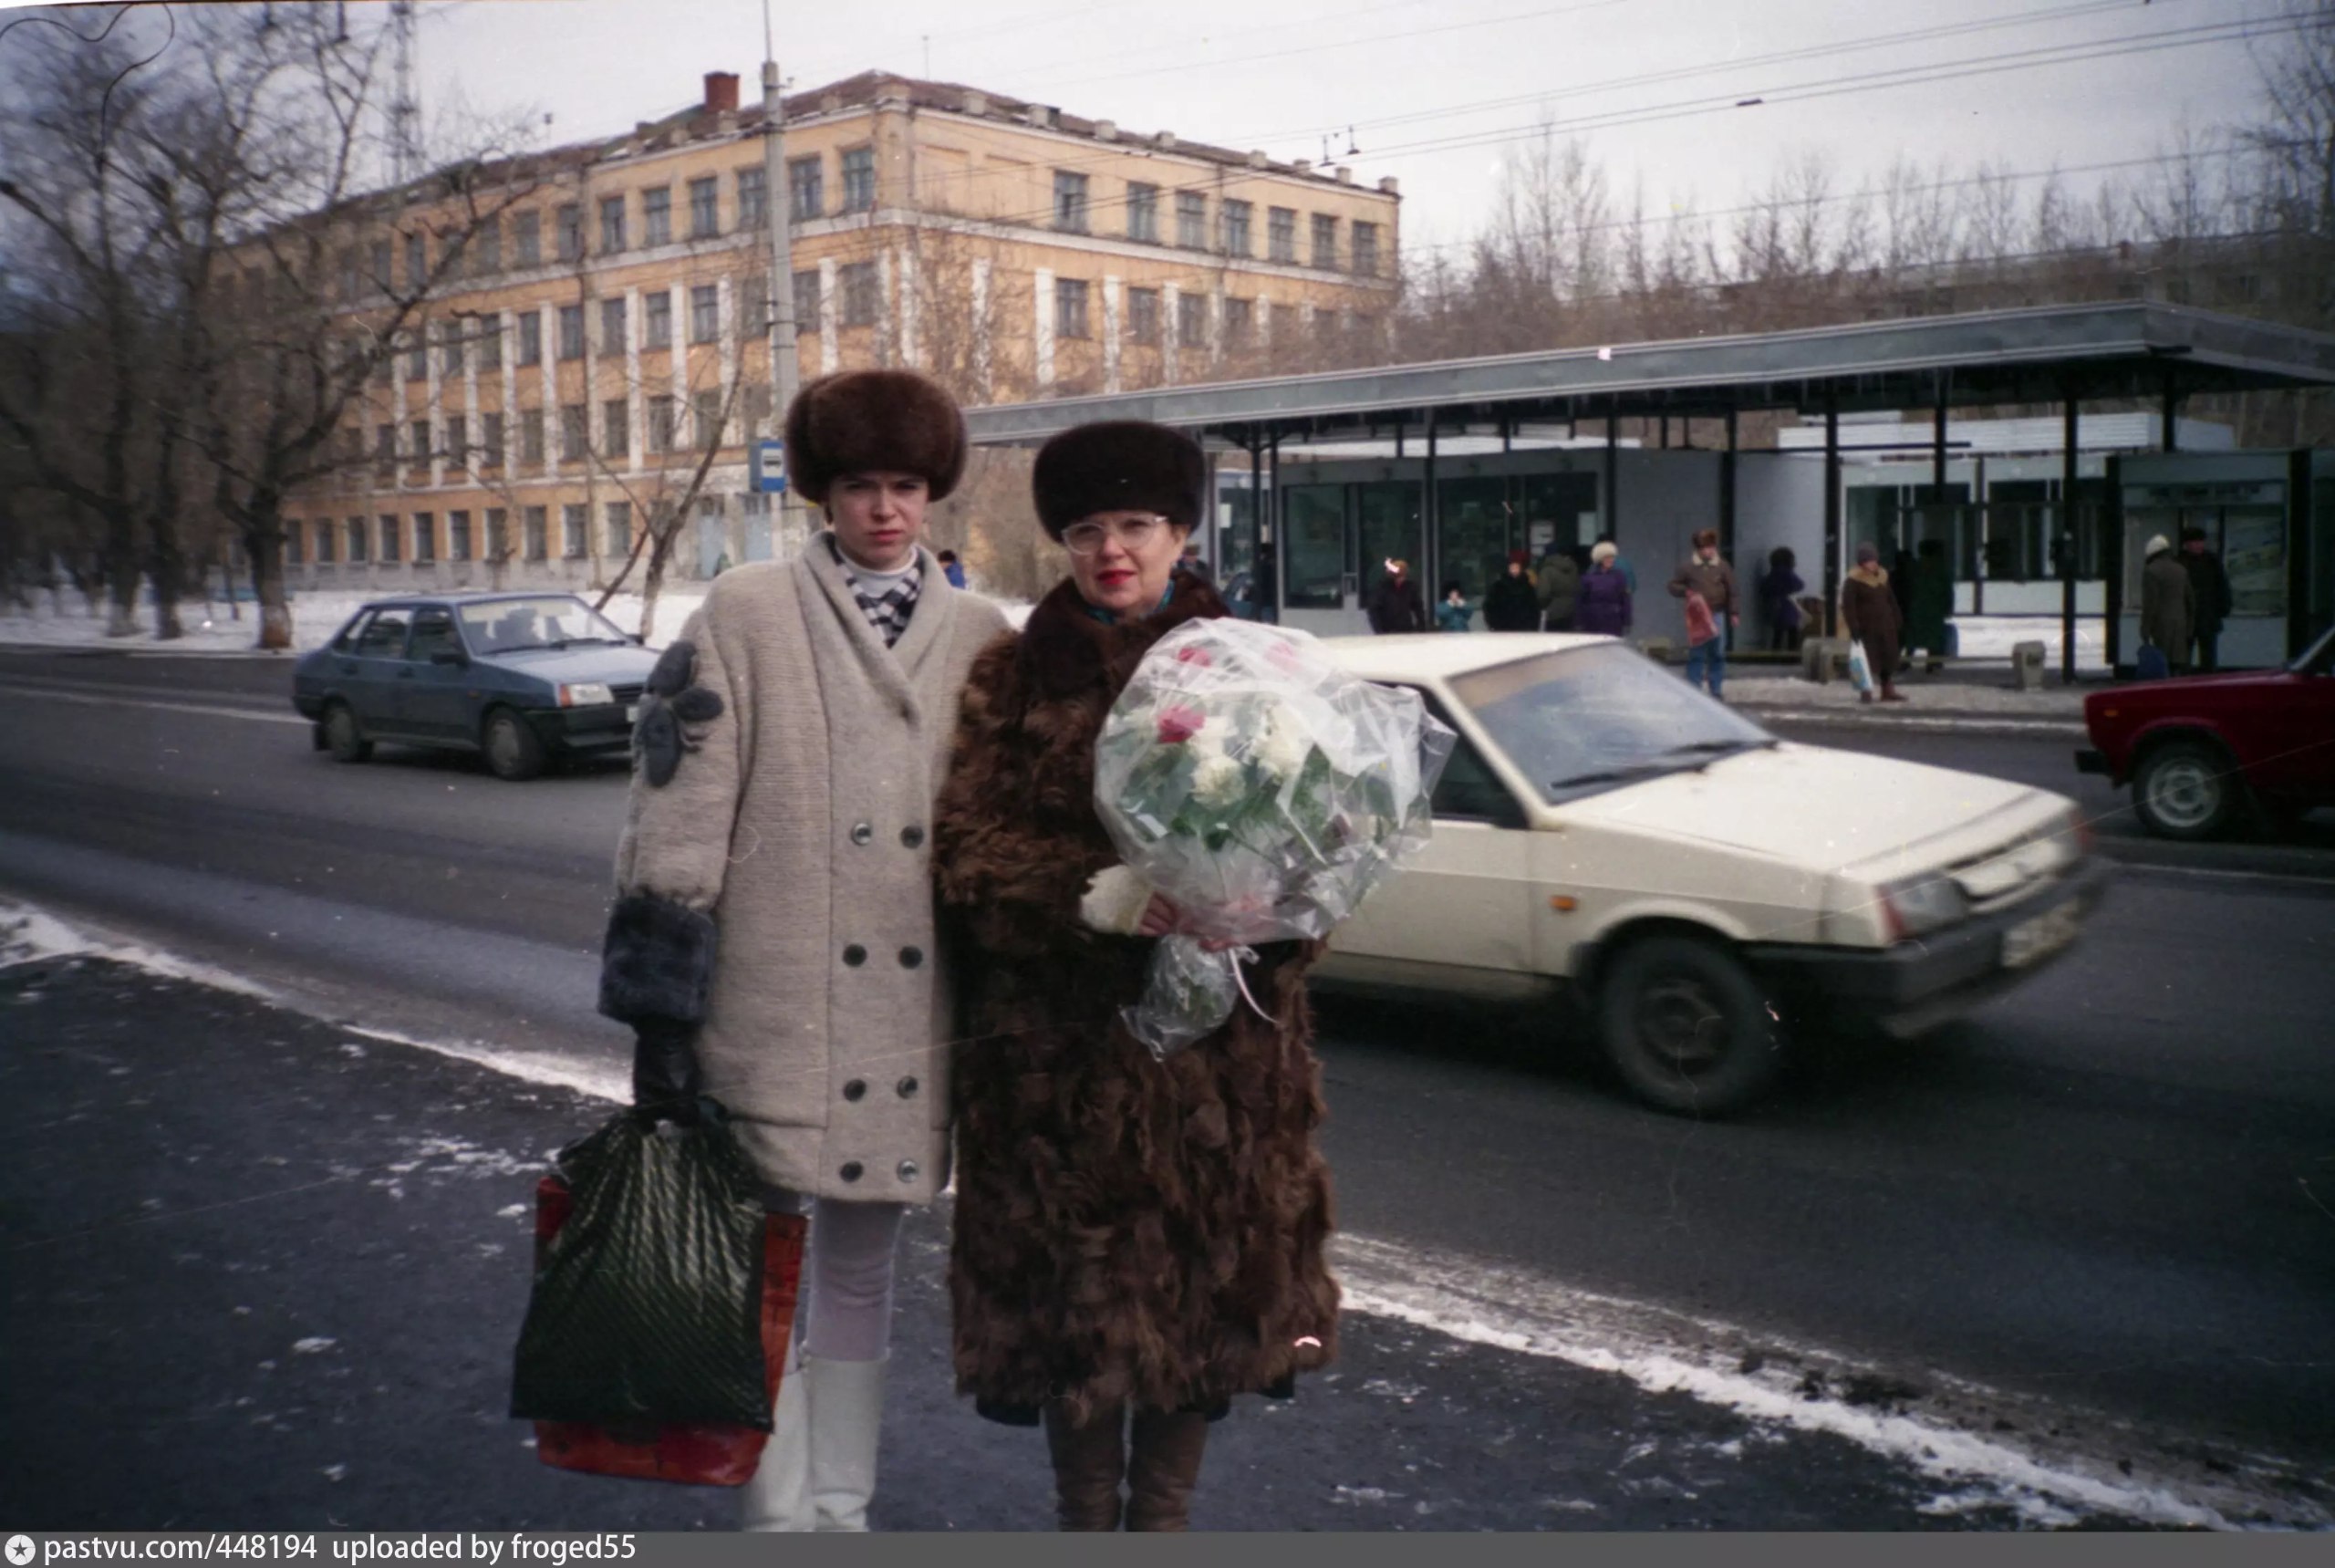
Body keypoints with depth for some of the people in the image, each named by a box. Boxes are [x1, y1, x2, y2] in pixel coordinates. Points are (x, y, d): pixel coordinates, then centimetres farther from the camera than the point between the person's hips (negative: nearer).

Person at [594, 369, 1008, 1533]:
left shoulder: (980, 638, 8)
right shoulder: (745, 616, -3)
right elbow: (675, 824, -6)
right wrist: (661, 1013, -9)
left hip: (911, 1015, 3)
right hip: (769, 1011, -3)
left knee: (861, 1263, 15)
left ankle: (841, 1507, 29)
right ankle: (777, 1516, 21)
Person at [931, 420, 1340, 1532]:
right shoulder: (1013, 678, 4)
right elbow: (968, 847, -4)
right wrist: (1097, 895, -20)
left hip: (1220, 1043, 1)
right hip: (1058, 1042, -1)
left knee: (1203, 1278, 8)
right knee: (1071, 1285, 4)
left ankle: (1164, 1509, 27)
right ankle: (1084, 1511, 24)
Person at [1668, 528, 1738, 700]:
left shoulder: (1723, 567, 5)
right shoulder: (1688, 567, 2)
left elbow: (1731, 592, 7)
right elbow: (1673, 585, 7)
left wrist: (1734, 613, 1)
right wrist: (1686, 592, -12)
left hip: (1717, 615, 1)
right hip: (1696, 616, -1)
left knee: (1717, 654, 4)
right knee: (1695, 654, -2)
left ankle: (1716, 691, 13)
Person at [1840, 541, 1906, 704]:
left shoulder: (1882, 576, 12)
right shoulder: (1853, 580, -10)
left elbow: (1891, 600, 20)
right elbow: (1848, 605, -14)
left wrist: (1896, 619, 16)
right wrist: (1853, 626, -21)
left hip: (1885, 625, 7)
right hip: (1866, 627, -7)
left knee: (1889, 658, 10)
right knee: (1867, 660, -6)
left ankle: (1888, 690, 19)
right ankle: (1865, 692, 0)